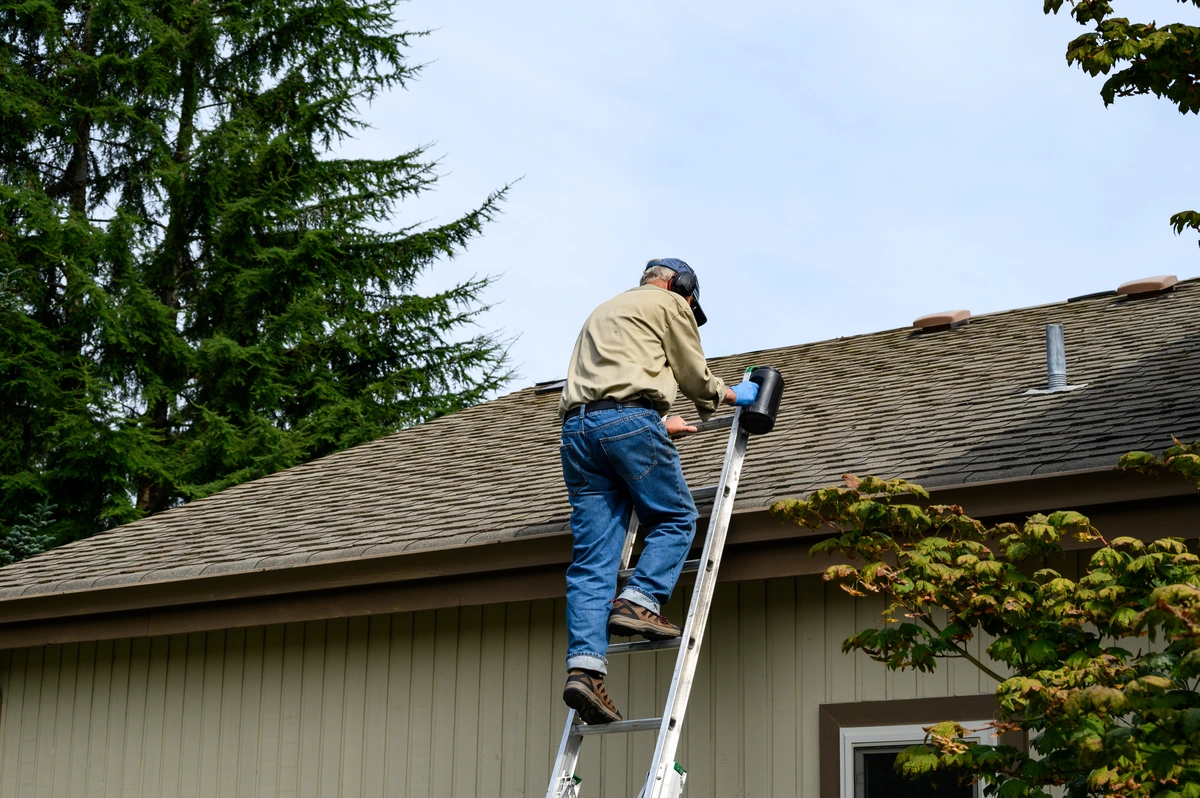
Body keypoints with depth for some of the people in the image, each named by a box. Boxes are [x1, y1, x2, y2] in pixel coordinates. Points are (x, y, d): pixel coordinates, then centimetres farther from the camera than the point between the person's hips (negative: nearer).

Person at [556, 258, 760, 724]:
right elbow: (694, 376, 16)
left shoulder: (601, 313, 37)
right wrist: (734, 395, 34)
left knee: (592, 557, -1)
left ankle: (584, 666, -13)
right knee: (675, 518, 8)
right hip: (630, 420, -6)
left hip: (577, 428, 7)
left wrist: (658, 424, 46)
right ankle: (638, 602, -13)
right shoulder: (669, 304, 15)